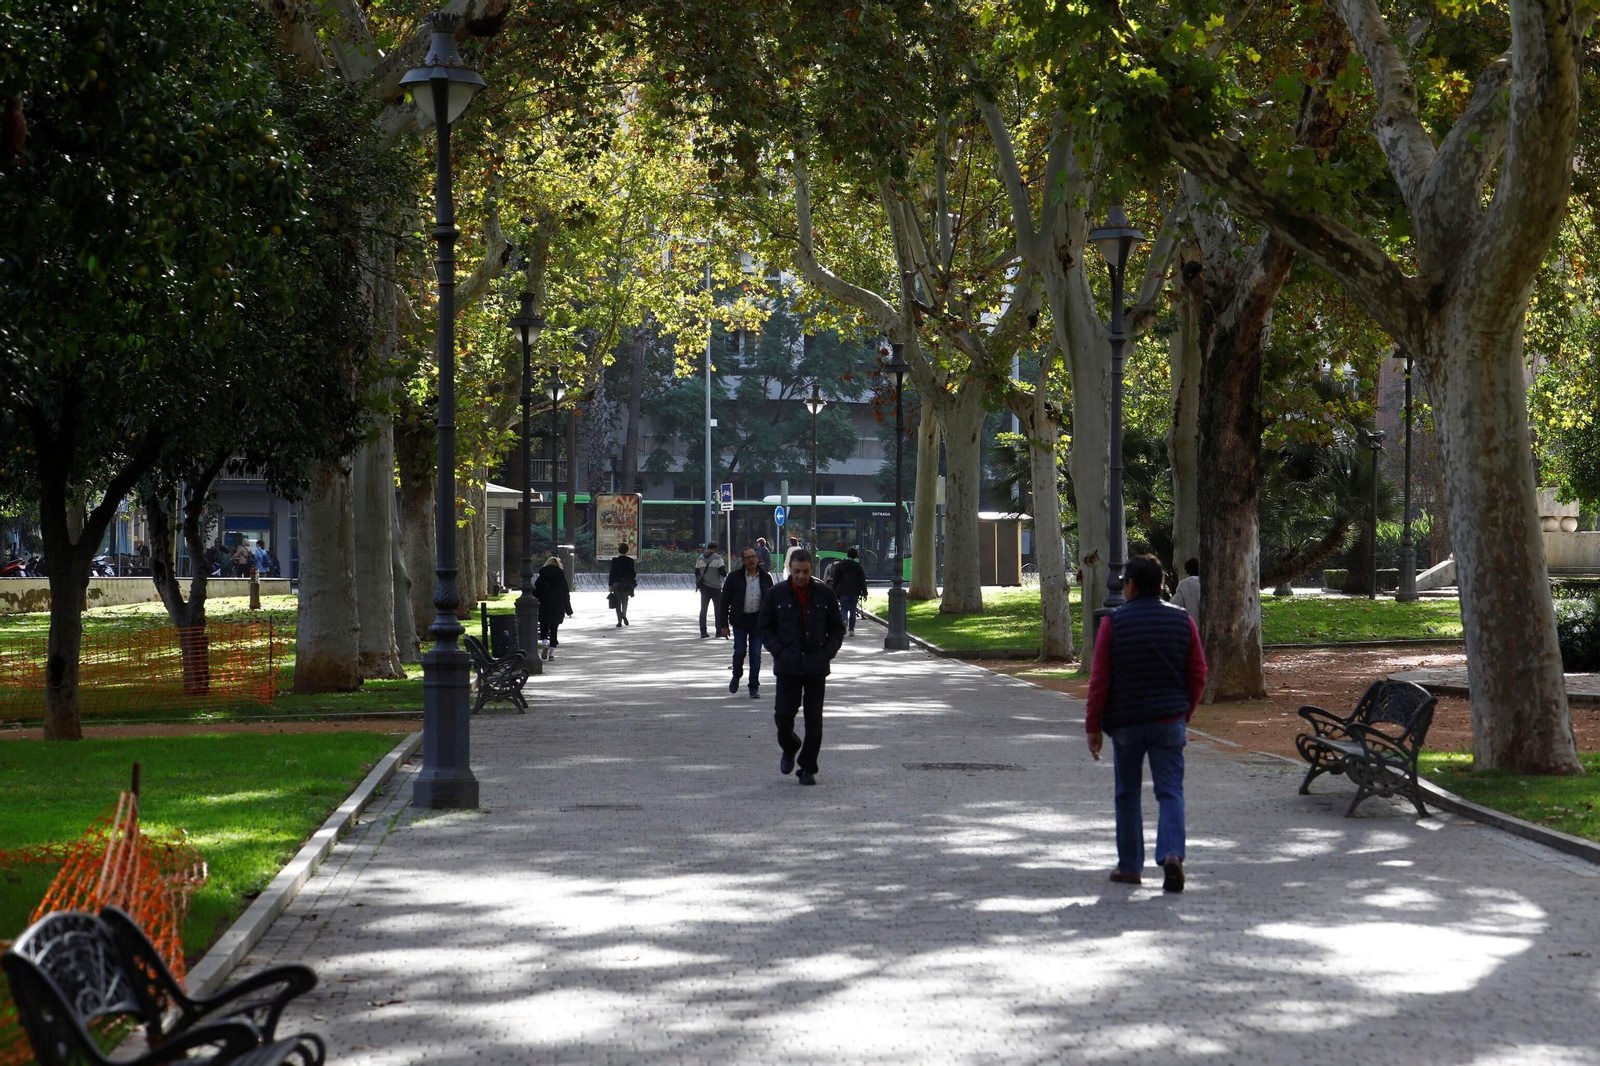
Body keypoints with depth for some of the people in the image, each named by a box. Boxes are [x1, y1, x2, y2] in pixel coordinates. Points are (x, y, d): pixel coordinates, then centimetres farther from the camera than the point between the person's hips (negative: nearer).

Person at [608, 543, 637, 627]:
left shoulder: (614, 560, -5)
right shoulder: (630, 561, -6)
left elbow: (612, 573, -4)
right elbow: (632, 573, -5)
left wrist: (610, 585, 0)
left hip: (617, 583, -1)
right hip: (627, 584, 1)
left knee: (618, 602, 6)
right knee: (625, 601, 16)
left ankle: (619, 621, 1)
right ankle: (624, 614, -12)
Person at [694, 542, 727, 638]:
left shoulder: (700, 558, 4)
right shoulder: (718, 558, -9)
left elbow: (696, 573, 9)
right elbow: (723, 573, -12)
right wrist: (725, 565, 7)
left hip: (704, 587, 3)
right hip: (716, 587, -3)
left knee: (703, 609, 6)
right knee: (718, 609, 9)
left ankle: (703, 632, -1)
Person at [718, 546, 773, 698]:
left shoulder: (765, 578, 4)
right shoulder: (734, 577, -2)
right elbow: (724, 602, 0)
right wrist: (724, 625, -4)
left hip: (758, 620, 1)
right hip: (740, 620, -1)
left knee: (756, 654, -1)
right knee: (739, 652, -4)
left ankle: (754, 688, 7)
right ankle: (736, 676, 25)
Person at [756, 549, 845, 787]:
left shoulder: (825, 594, 4)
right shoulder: (776, 594, 1)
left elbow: (837, 628, 10)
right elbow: (764, 627, 5)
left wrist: (827, 652, -4)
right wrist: (779, 651, -7)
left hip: (817, 667, 1)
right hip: (787, 667, -1)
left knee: (814, 720, 1)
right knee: (783, 715, -6)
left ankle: (808, 769, 9)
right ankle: (789, 748, 26)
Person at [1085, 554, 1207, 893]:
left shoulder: (1113, 623, -6)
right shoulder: (1182, 621, 2)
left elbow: (1099, 680, -6)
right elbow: (1198, 675, 5)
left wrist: (1093, 726, 1)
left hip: (1125, 723, -1)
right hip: (1170, 722, 1)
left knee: (1127, 794, 11)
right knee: (1170, 791, 2)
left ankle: (1129, 866, 15)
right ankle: (1172, 853, -20)